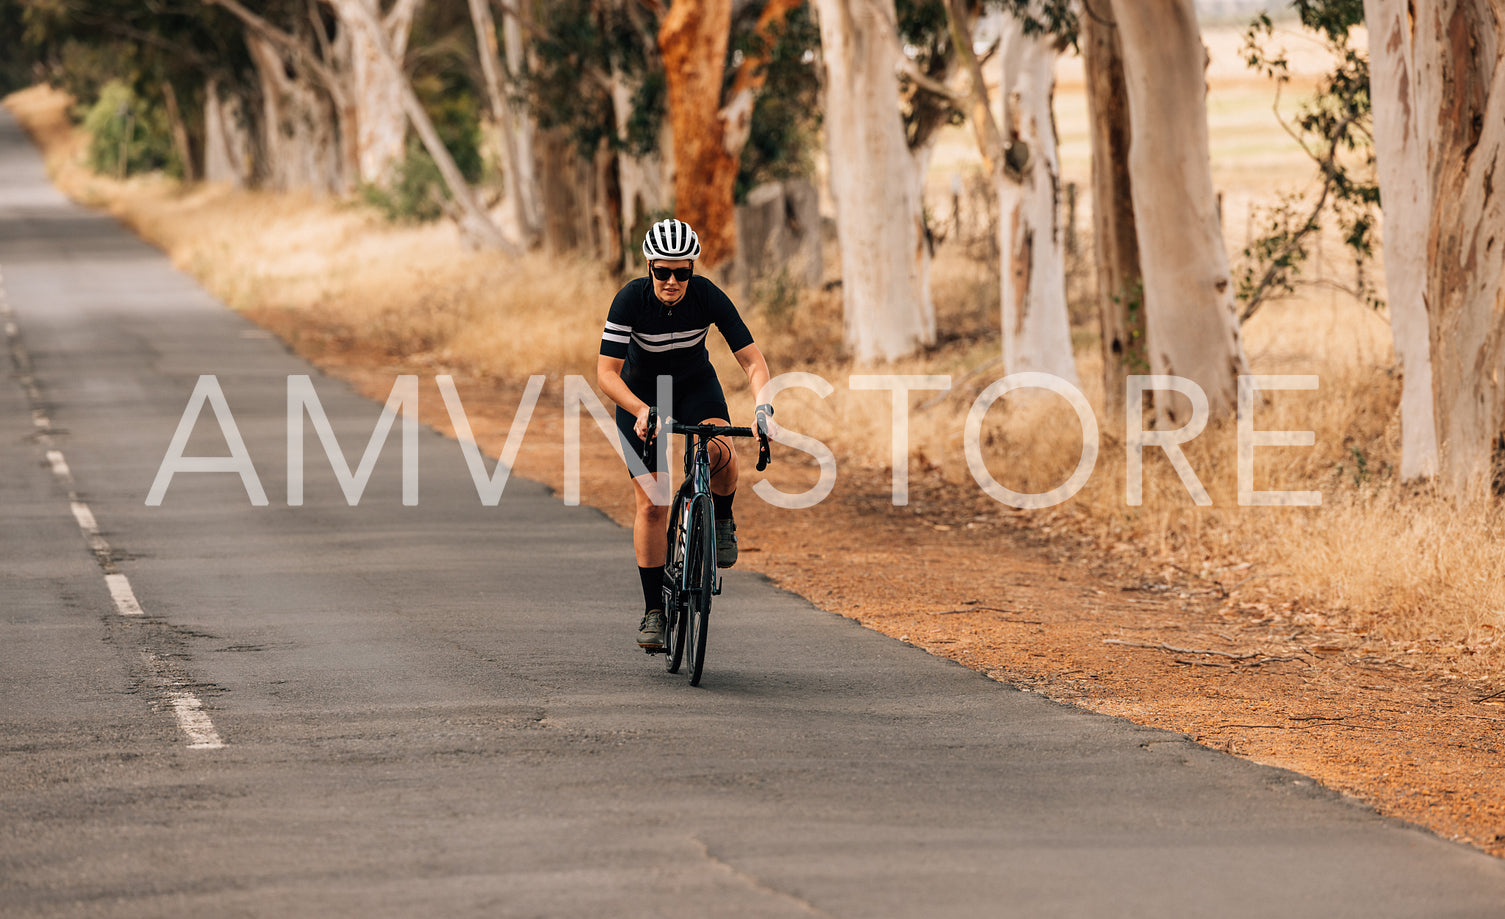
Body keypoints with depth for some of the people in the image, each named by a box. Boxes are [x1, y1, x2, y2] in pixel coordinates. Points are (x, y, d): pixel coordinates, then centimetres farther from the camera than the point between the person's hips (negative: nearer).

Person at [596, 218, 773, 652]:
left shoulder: (708, 297, -24)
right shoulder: (632, 298, -28)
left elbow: (752, 360, -23)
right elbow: (606, 372, -30)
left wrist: (763, 406, -41)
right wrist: (641, 411, -46)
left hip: (696, 387, 1)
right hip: (640, 394, -1)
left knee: (720, 453, -31)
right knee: (651, 503, -9)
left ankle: (723, 520, 0)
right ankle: (654, 610, 1)